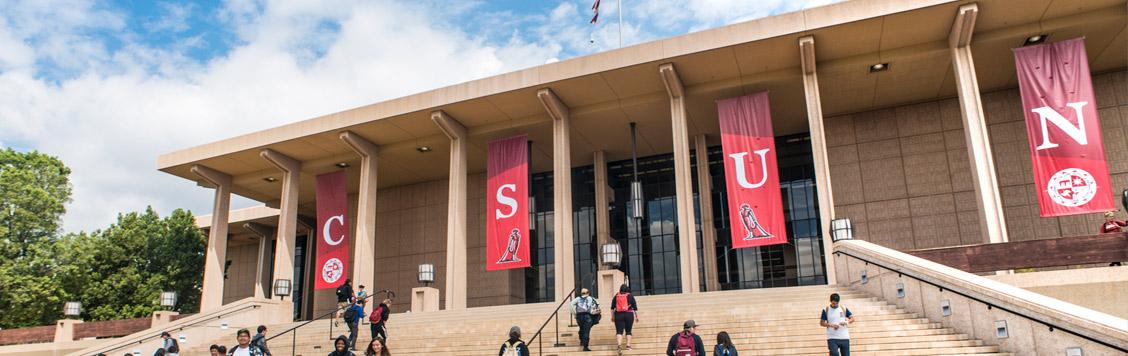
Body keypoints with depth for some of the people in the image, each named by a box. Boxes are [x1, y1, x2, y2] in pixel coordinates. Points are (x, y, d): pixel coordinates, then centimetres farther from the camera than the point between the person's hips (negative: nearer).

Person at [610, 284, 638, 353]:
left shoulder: (616, 296, 8)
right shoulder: (630, 296, 3)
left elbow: (612, 308, 9)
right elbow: (635, 307, 3)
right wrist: (636, 316, 10)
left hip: (618, 315, 1)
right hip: (629, 315, 0)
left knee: (619, 331, -5)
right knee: (628, 331, 12)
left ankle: (619, 345, -23)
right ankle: (628, 345, 10)